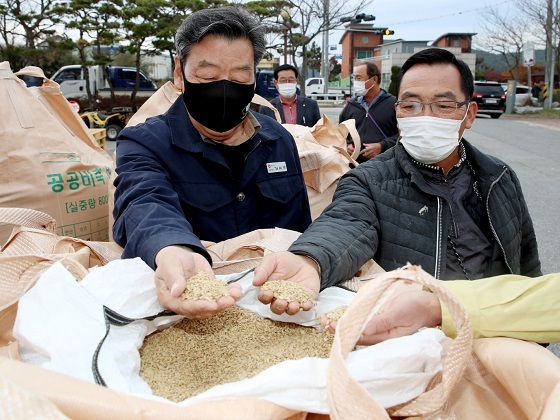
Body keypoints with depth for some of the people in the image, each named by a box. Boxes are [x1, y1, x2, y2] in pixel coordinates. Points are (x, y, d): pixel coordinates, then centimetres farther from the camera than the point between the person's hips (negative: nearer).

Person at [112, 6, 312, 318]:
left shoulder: (280, 141, 8)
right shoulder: (142, 144, -6)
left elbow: (302, 230, 16)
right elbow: (147, 207, -28)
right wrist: (172, 252, -48)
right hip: (183, 305, -3)